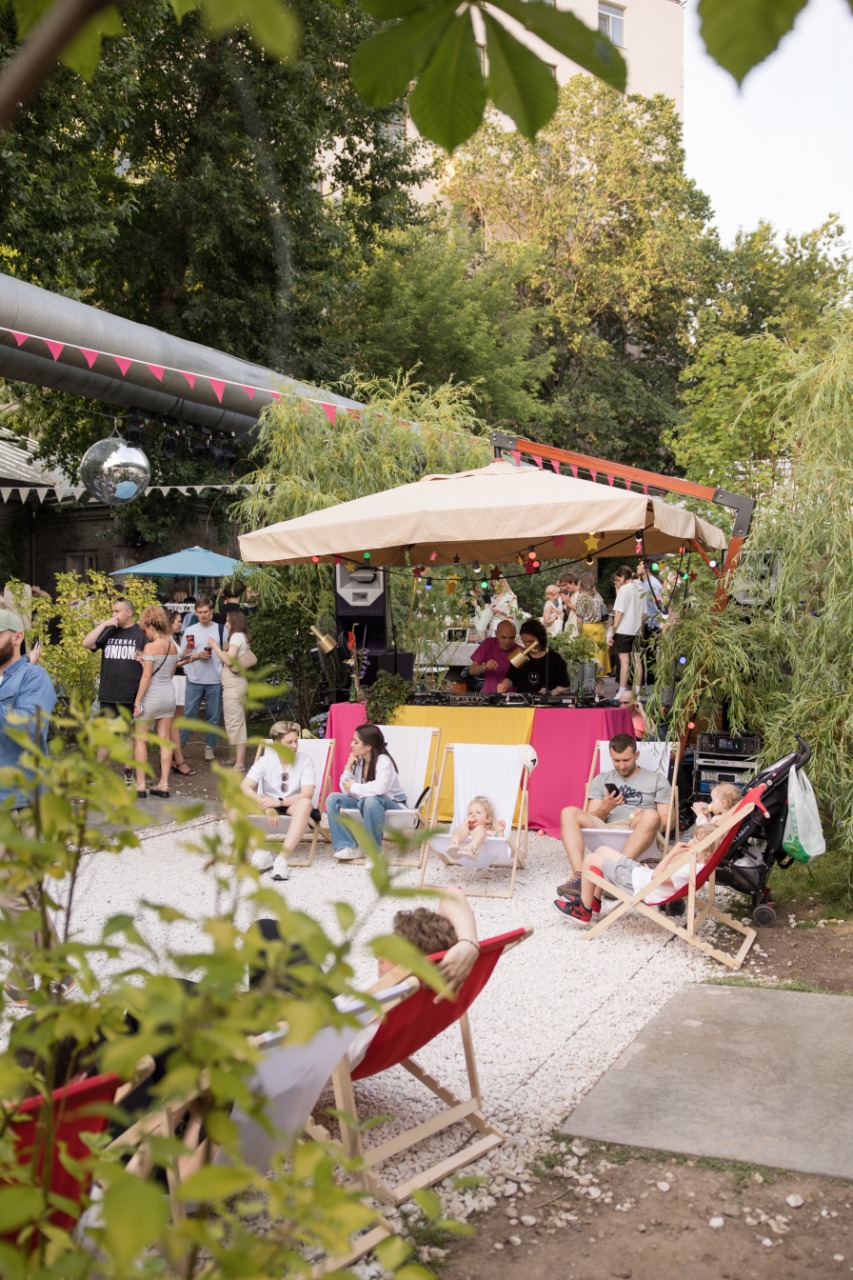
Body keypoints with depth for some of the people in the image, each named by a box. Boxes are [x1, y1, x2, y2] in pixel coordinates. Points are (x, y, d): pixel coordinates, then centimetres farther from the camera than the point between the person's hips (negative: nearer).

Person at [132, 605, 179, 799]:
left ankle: (140, 785, 4)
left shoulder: (151, 647, -14)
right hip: (169, 694, 6)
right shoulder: (173, 646, 7)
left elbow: (146, 676, -16)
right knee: (165, 741, 8)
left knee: (140, 739, 5)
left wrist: (137, 701, -11)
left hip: (152, 695, -6)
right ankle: (164, 785, 9)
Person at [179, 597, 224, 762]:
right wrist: (197, 656, -10)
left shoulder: (221, 630, 3)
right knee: (188, 714, 1)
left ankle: (209, 747, 16)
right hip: (194, 680, 0)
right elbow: (183, 657, 6)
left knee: (213, 717, 6)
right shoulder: (190, 630, 5)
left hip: (215, 680, 0)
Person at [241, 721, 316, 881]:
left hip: (292, 806, -2)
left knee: (305, 803, -38)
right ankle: (261, 851, -28)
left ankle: (282, 857, -42)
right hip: (268, 805, 2)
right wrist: (266, 806, -30)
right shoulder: (265, 761, -5)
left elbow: (307, 794, -19)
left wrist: (279, 802, -32)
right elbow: (245, 786, -16)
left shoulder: (305, 760, -9)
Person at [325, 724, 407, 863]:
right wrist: (349, 767, -14)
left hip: (391, 804, -7)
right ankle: (348, 847, -15)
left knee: (370, 801, -41)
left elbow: (379, 788, -40)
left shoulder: (383, 760, -21)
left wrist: (354, 788, -26)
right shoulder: (358, 761, 0)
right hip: (364, 801, 7)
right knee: (333, 798, -11)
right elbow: (346, 789, -3)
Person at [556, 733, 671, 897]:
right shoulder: (601, 780, 20)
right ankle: (579, 875, -35)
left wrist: (644, 818, -13)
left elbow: (667, 820, 8)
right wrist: (605, 808, -9)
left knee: (651, 816, -35)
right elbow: (591, 819, 13)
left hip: (638, 834, -2)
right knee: (569, 813, -21)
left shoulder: (657, 780, 15)